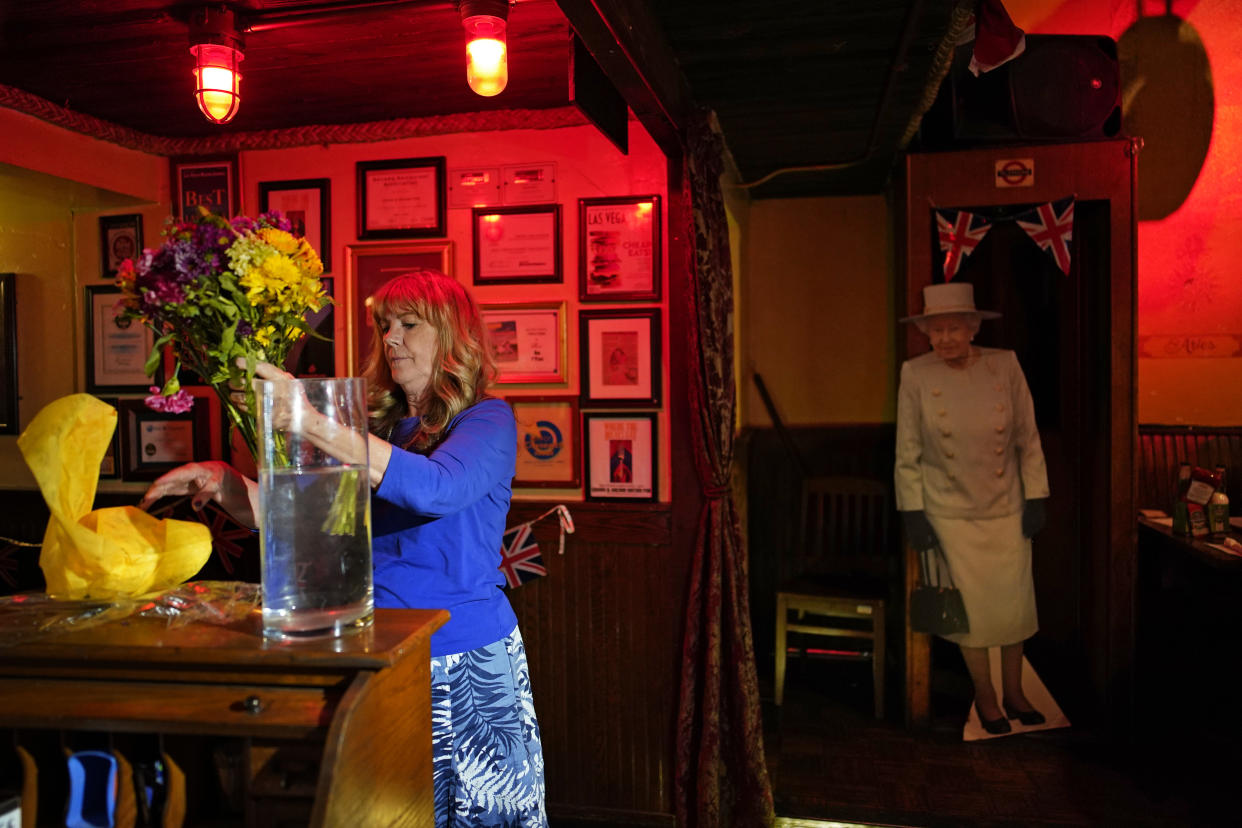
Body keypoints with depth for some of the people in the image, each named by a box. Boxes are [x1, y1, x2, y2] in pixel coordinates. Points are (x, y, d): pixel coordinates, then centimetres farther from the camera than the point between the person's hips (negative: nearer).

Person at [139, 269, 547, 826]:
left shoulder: (487, 420, -7)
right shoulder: (375, 422, 9)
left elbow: (438, 489, -29)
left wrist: (306, 416, -33)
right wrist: (225, 483, -12)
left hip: (466, 660, -4)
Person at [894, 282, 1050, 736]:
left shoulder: (1005, 366, -5)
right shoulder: (915, 375, -9)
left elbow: (1028, 439, 2)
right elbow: (907, 452, -4)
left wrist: (1035, 498, 1)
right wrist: (913, 512, -5)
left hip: (1006, 510, 2)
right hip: (950, 513, -1)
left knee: (1015, 601, 9)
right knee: (971, 605, 6)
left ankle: (1013, 691, 31)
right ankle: (985, 695, 28)